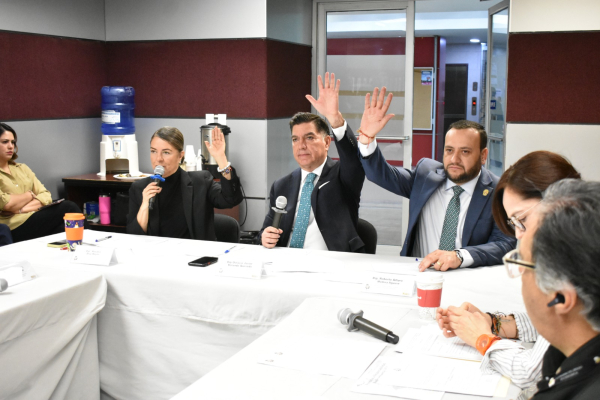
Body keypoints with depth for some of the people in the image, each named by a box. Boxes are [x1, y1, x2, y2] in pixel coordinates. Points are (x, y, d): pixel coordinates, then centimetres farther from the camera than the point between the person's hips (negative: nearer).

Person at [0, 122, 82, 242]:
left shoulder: (22, 168, 20)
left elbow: (46, 196, 10)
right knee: (68, 208, -20)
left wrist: (22, 209, -7)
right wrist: (30, 194, 4)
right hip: (14, 229, -6)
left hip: (35, 219, 6)